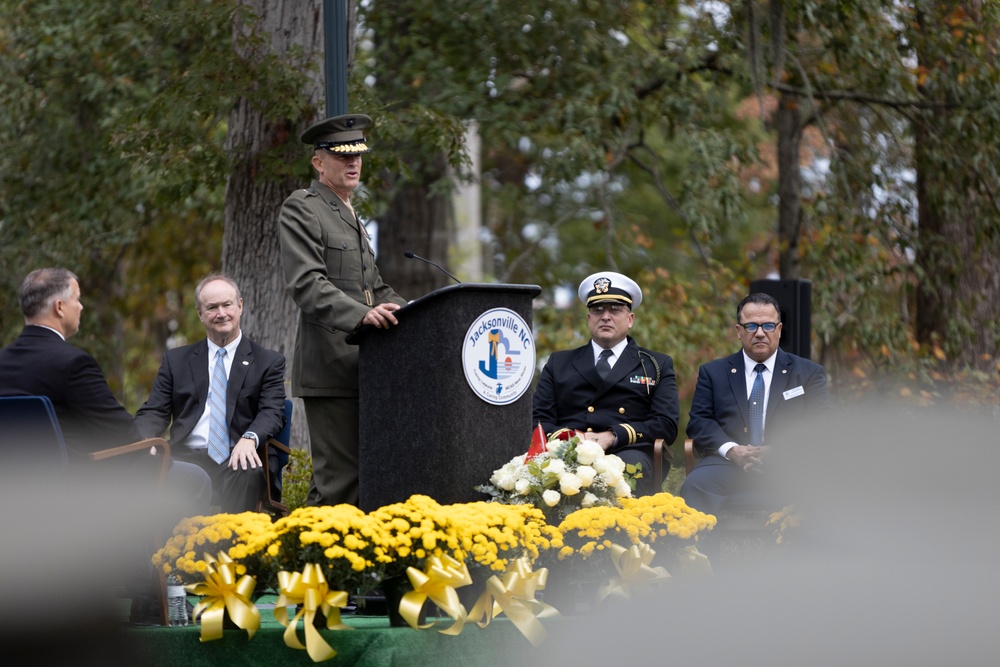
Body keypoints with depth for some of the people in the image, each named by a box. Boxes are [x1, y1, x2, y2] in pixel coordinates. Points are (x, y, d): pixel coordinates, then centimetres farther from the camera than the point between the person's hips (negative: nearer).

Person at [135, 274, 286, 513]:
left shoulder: (268, 362, 14)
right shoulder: (176, 360, 21)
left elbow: (272, 412, 1)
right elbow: (155, 412, 15)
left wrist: (249, 439, -22)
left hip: (237, 460, -1)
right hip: (186, 458, 2)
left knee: (246, 476, -38)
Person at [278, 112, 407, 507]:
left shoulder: (350, 216, 25)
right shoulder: (301, 209, -5)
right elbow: (307, 285, -18)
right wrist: (361, 315, -31)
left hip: (362, 367, 9)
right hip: (331, 370, -9)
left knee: (363, 474, 5)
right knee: (339, 478, -12)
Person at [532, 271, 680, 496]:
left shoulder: (657, 366, 22)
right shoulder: (559, 363, 27)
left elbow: (666, 425, 8)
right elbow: (538, 420, 16)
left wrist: (611, 437, -9)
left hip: (625, 453, -1)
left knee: (630, 465, -39)